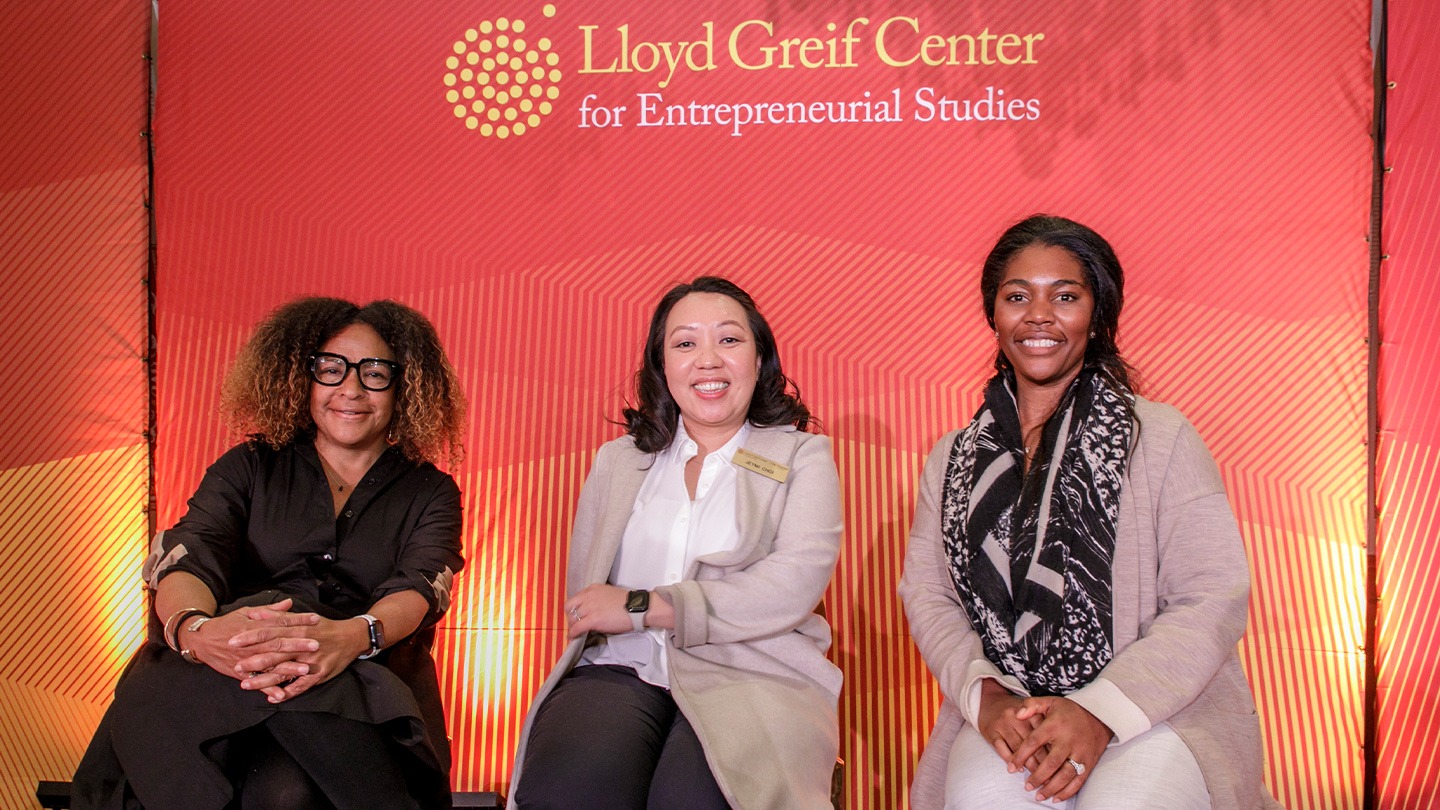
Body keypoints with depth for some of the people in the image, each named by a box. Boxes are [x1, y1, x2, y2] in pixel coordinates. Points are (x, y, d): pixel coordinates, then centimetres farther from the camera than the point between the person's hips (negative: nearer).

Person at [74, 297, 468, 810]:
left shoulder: (430, 493, 15)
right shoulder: (250, 467, 17)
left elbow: (419, 587, -6)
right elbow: (187, 556, -2)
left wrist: (353, 637, -33)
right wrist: (195, 629, -30)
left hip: (363, 694, -2)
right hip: (217, 684, 2)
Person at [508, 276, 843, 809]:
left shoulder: (802, 456, 12)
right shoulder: (618, 461, 22)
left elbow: (795, 583, -5)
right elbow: (581, 596, 15)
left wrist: (642, 607, -8)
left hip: (749, 679, -1)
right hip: (619, 670, 2)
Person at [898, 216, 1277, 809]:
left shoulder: (1160, 436, 3)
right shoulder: (953, 459, 13)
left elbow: (1214, 600, -4)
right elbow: (926, 593, 7)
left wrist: (1102, 711, -17)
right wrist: (986, 695, -13)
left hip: (1158, 708, -1)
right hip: (1009, 714, 2)